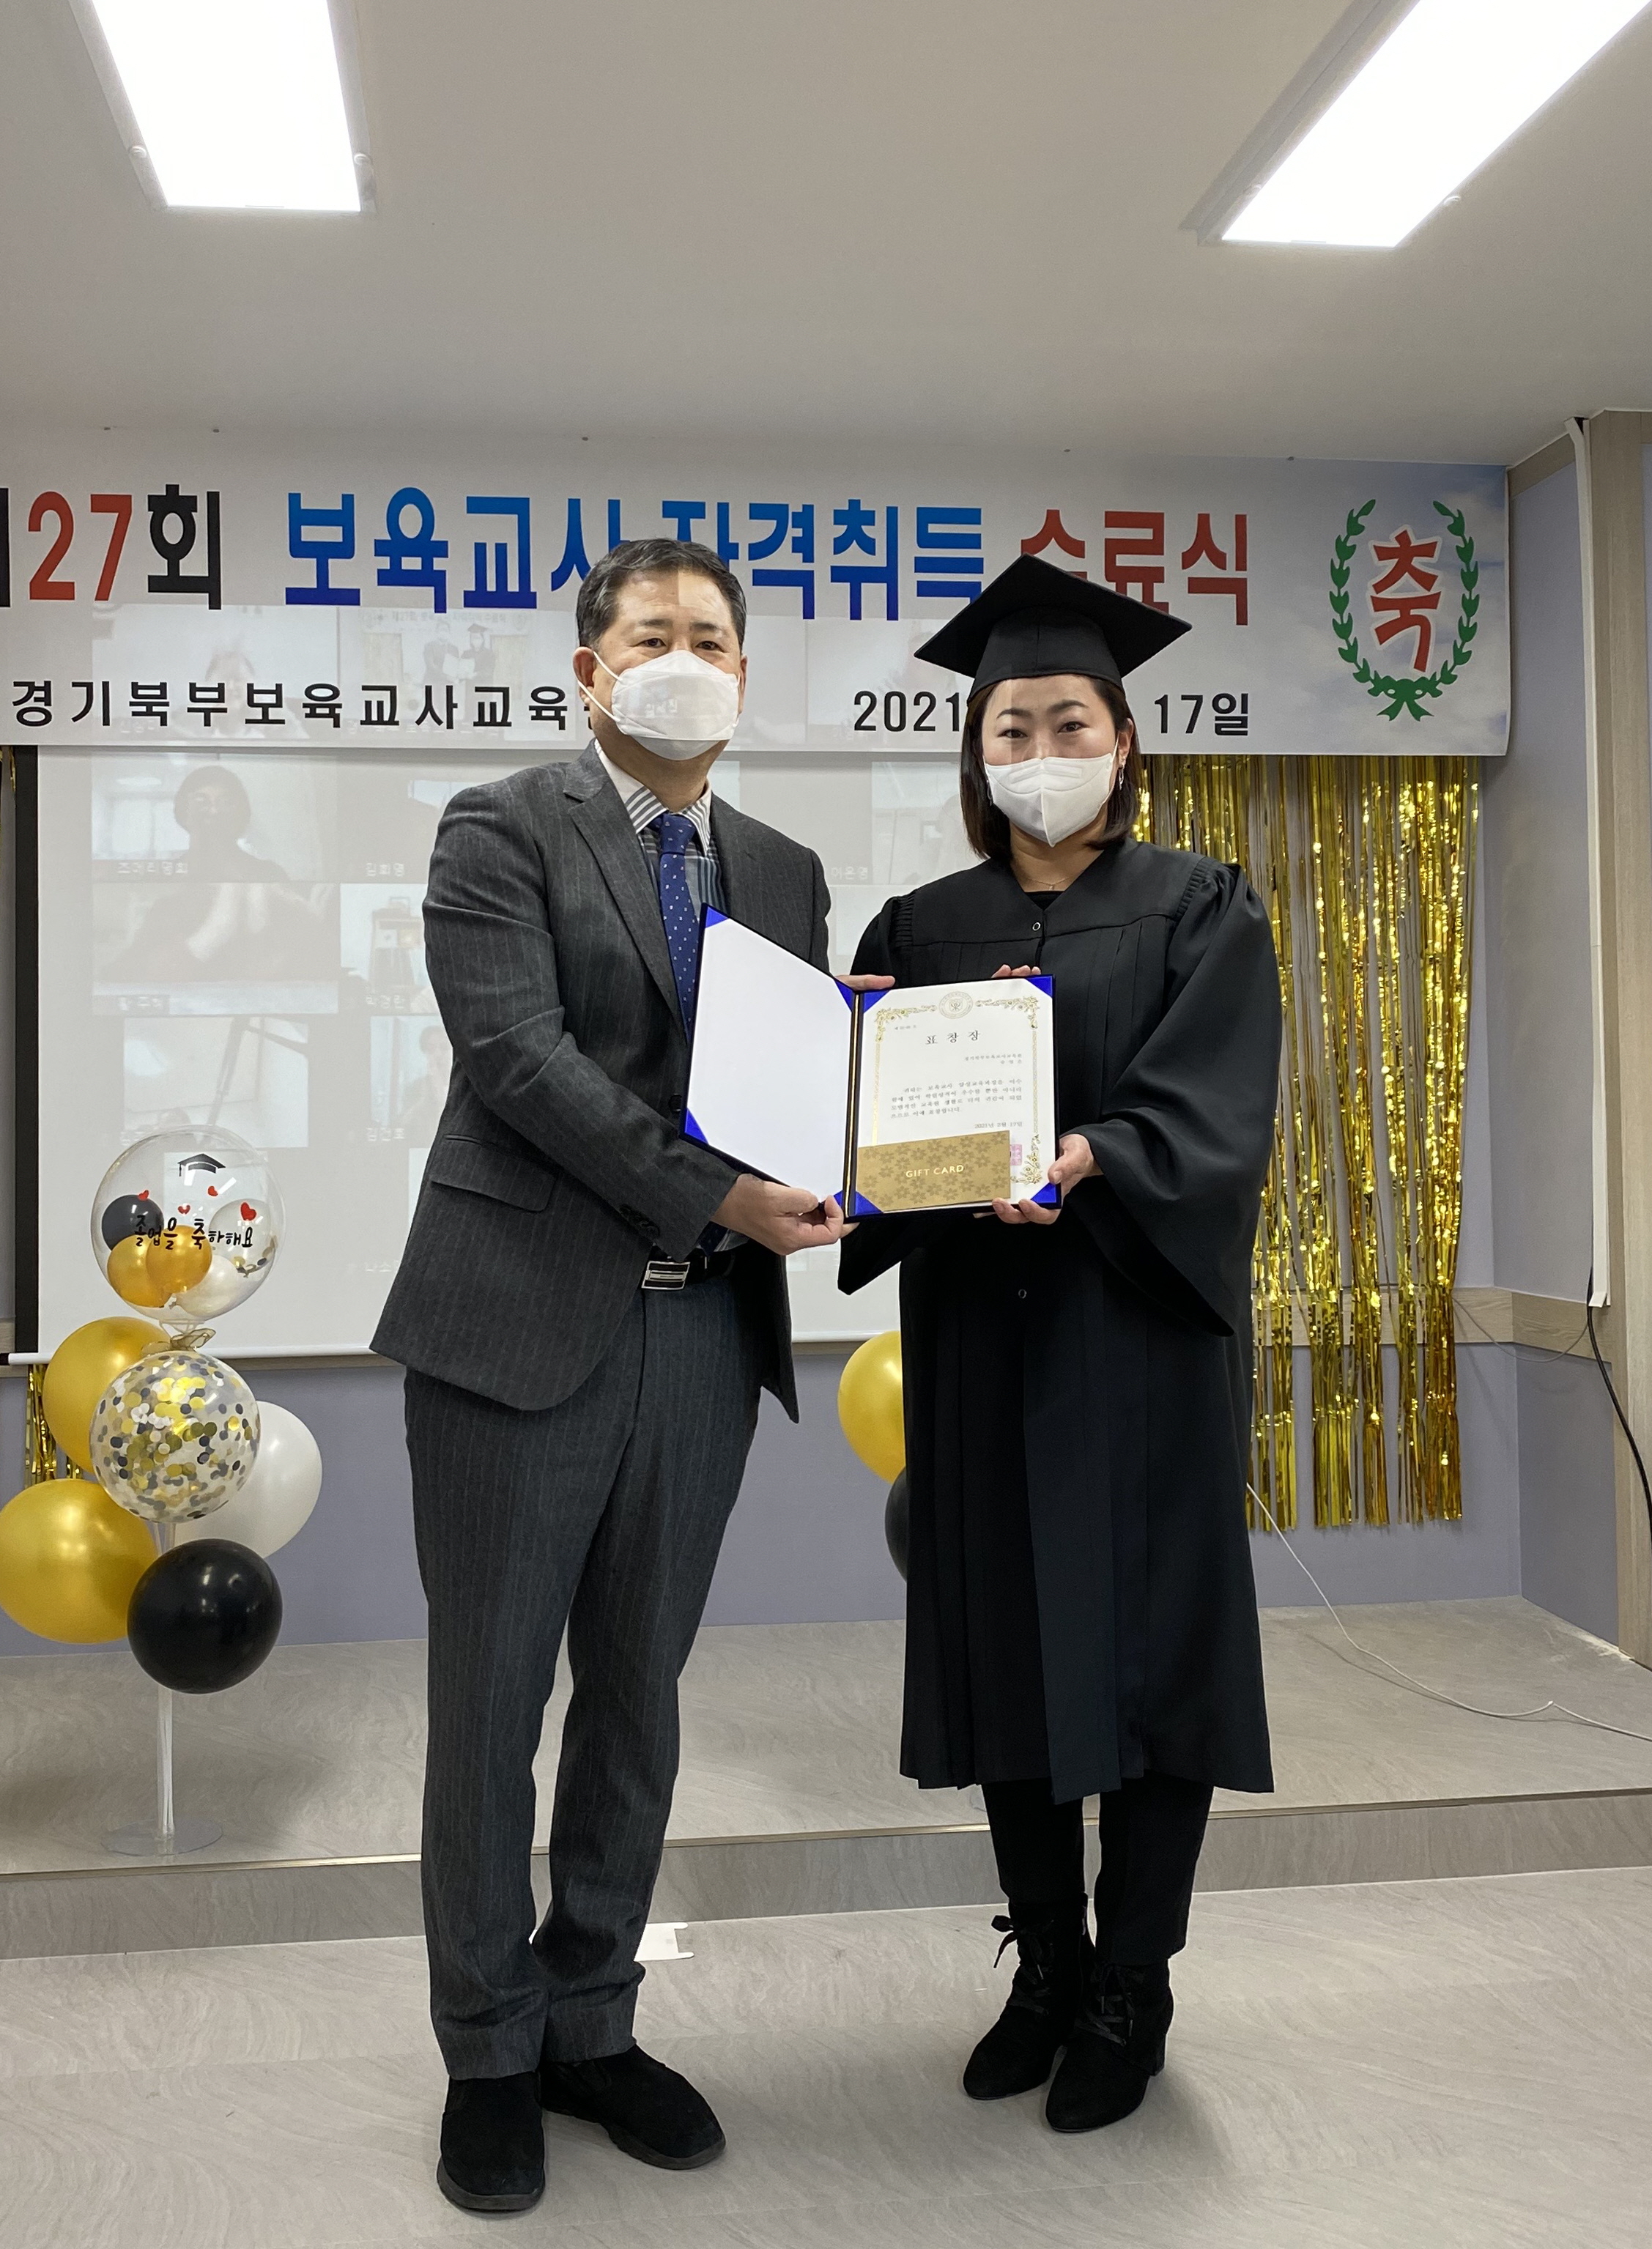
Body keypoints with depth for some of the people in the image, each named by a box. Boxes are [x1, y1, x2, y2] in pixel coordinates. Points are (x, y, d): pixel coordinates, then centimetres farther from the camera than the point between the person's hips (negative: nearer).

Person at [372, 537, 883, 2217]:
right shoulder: (501, 832, -2)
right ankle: (491, 2056, 24)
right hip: (525, 1320, -4)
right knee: (491, 1704, 7)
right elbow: (518, 1055, -15)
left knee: (638, 1700, 14)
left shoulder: (783, 874, 15)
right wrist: (710, 1194, -20)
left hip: (701, 1335, 5)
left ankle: (591, 2026, 31)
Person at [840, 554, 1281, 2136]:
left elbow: (1210, 1114, -11)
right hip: (977, 1327, 3)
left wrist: (1092, 1157, -30)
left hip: (1140, 1325, -3)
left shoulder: (1200, 913, 2)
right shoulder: (922, 929, 10)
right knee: (1006, 1640, 9)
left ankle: (1130, 1992, 17)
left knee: (1146, 1638, 2)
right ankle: (1046, 1965, 25)